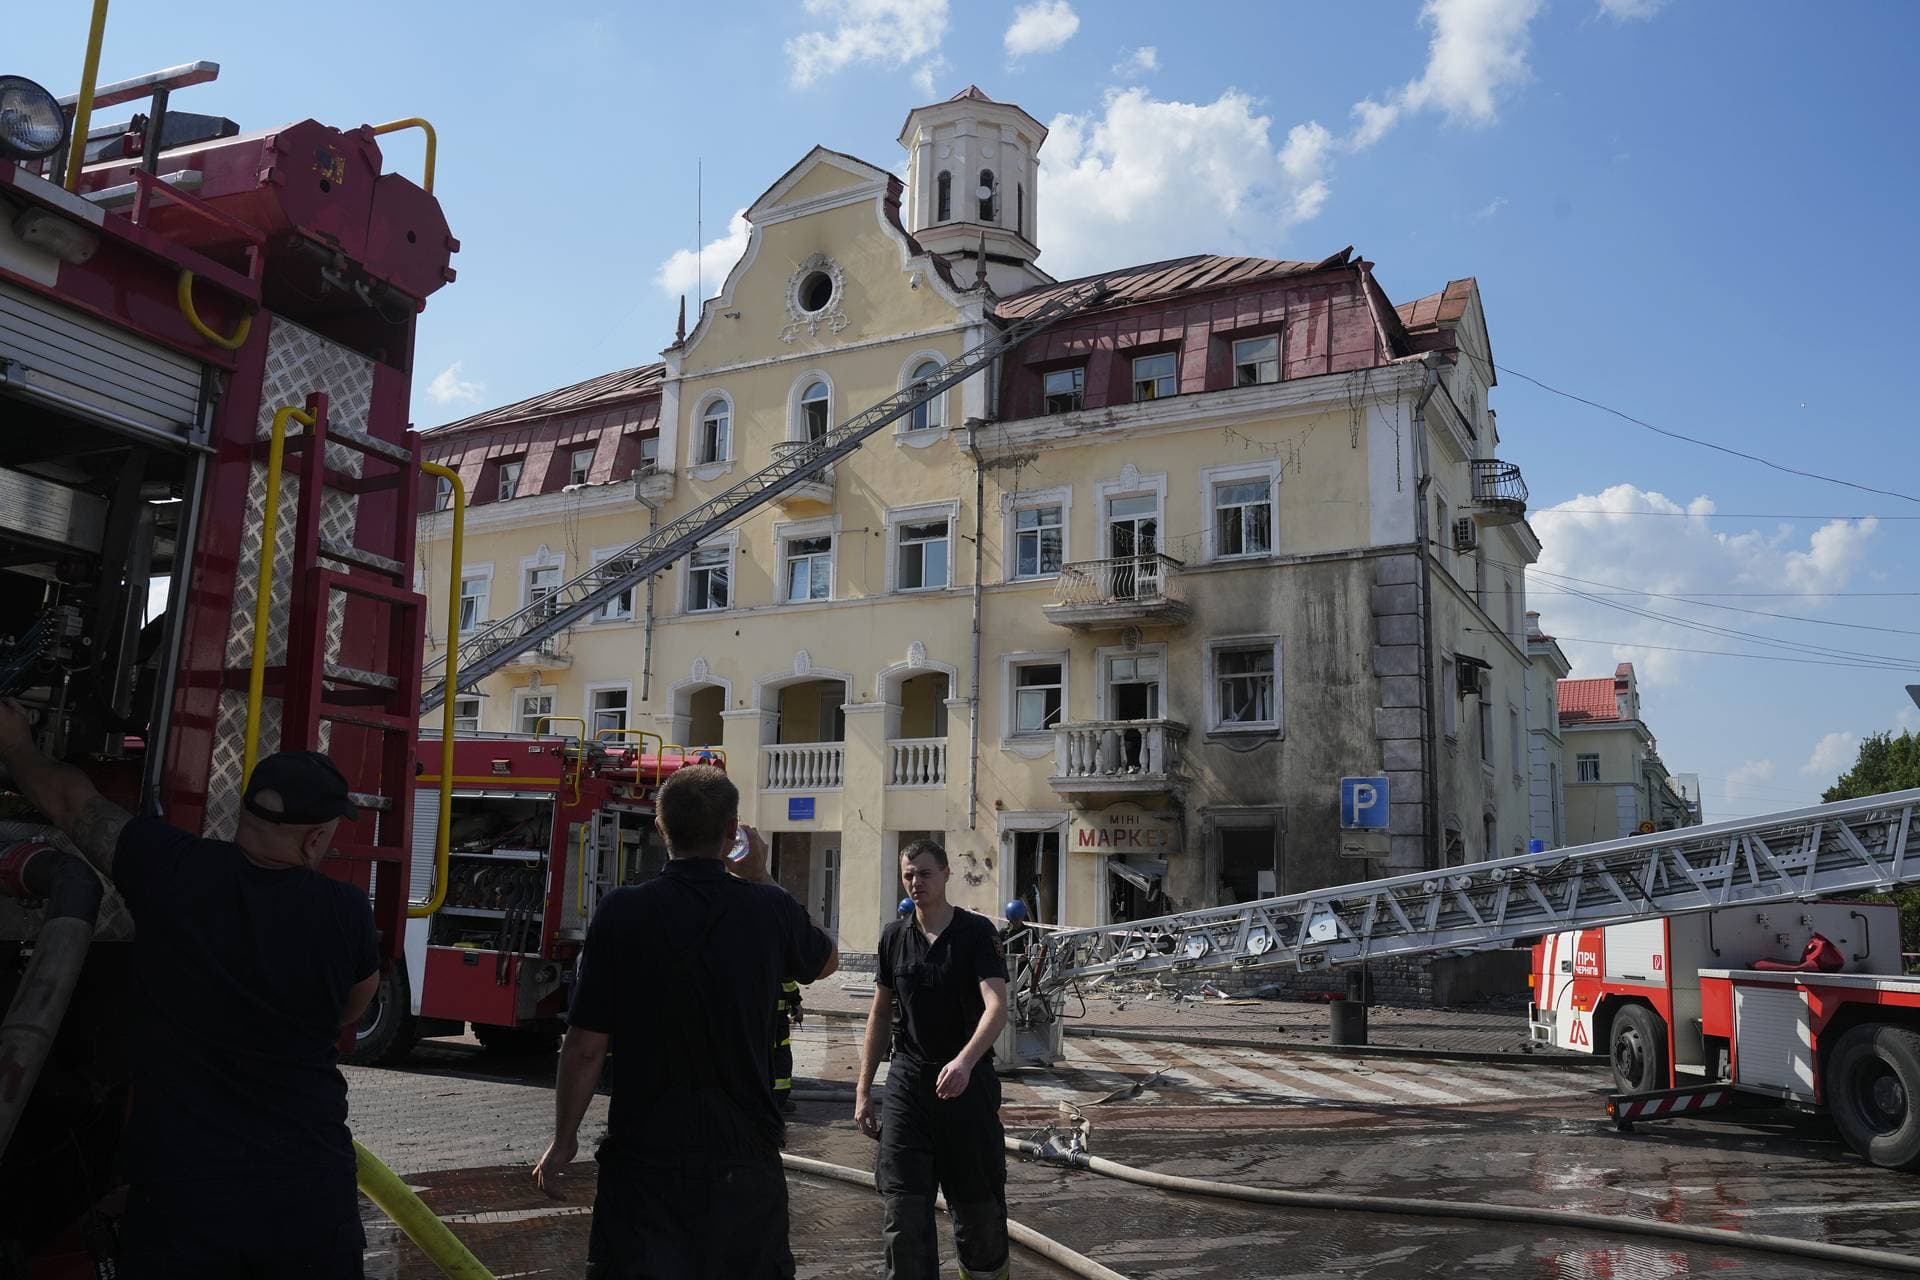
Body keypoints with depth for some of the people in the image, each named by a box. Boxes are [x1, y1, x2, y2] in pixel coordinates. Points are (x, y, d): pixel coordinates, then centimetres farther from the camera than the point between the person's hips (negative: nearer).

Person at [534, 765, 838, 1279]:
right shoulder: (770, 908, -6)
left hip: (645, 1154, -2)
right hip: (746, 1155, 2)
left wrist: (563, 1141, 5)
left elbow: (586, 1047, -9)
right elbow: (826, 959, 17)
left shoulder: (622, 912, -11)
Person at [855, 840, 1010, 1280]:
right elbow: (880, 1013, 12)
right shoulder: (894, 936, 5)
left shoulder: (976, 931, -8)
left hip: (966, 1080, -3)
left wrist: (965, 1061, -38)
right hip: (907, 1082, 3)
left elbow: (996, 1007, -20)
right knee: (903, 1205, -3)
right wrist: (863, 1088, 9)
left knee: (977, 1201, 9)